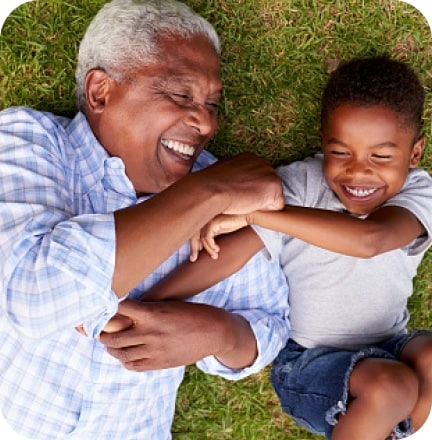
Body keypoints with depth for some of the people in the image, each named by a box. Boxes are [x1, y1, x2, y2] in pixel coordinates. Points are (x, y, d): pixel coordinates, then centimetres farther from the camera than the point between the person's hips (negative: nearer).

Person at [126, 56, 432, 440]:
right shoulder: (300, 184, -15)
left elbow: (369, 239, -36)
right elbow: (228, 253, -23)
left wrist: (252, 210, -40)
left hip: (388, 351, 2)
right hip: (308, 361, -2)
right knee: (390, 386, -29)